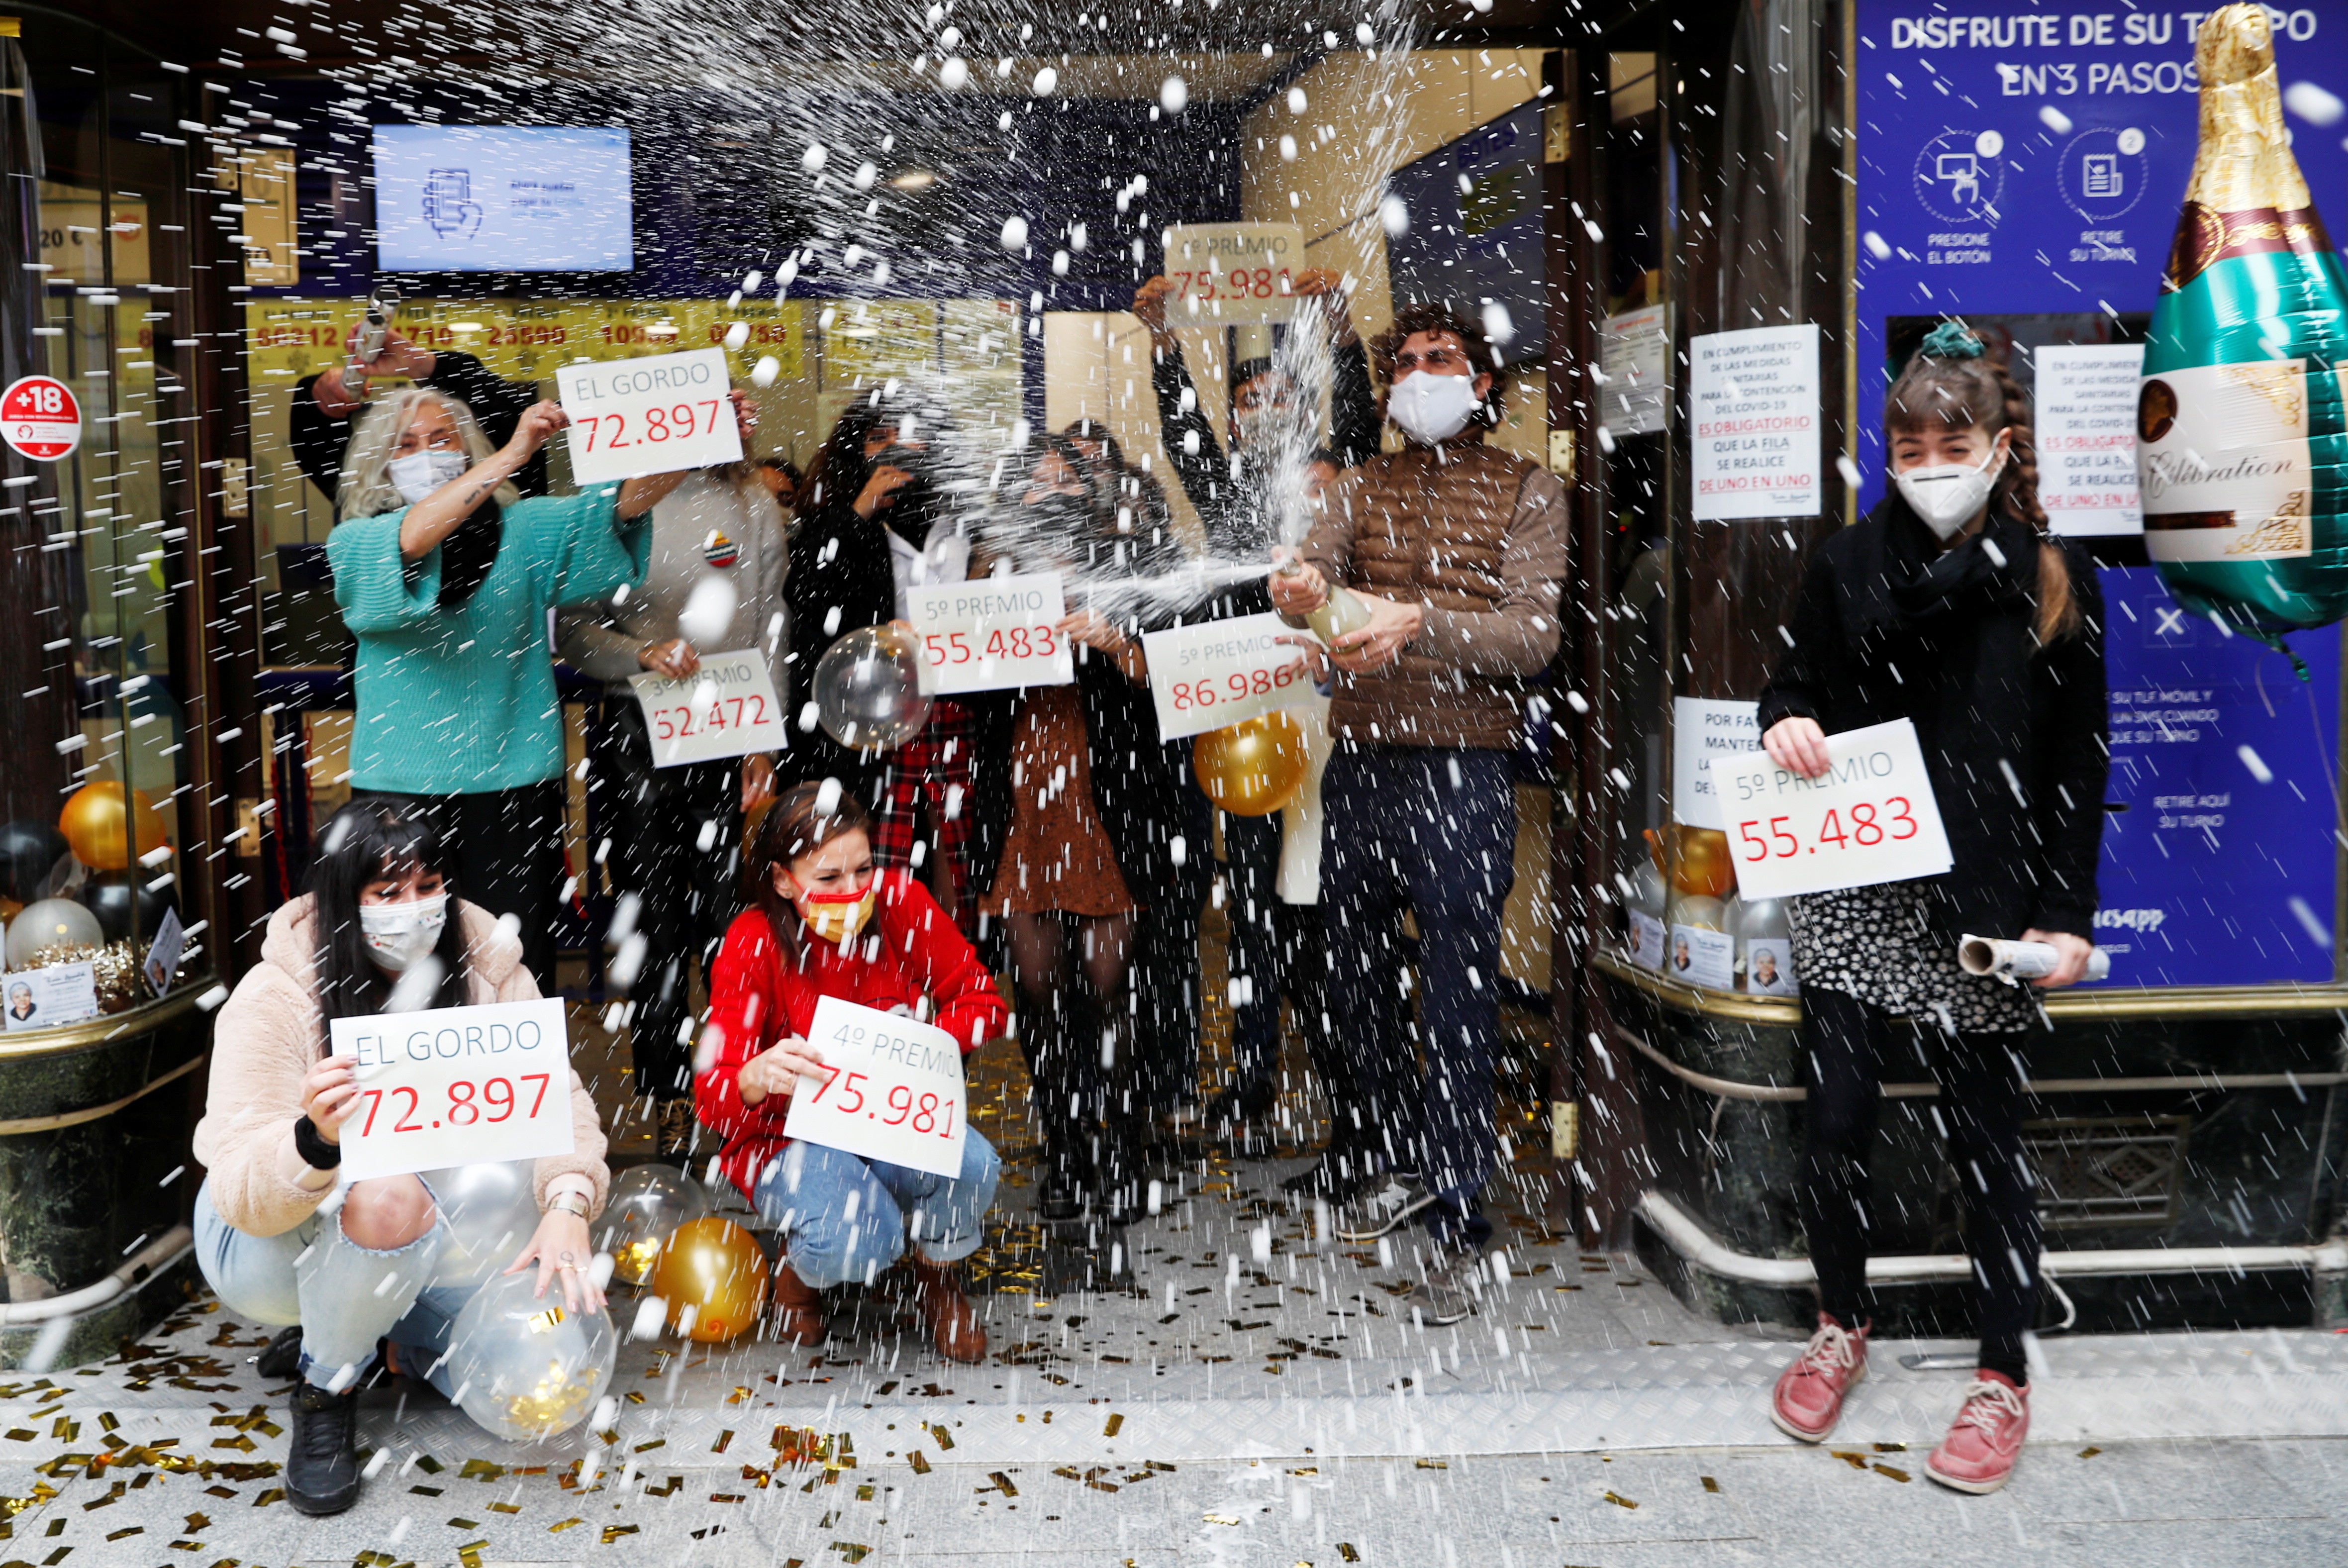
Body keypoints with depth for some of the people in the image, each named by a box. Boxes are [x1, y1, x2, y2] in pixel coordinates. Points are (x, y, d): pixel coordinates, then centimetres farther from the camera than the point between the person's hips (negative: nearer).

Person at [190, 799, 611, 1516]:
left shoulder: (485, 971, -11)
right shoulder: (274, 997, -22)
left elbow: (555, 1097, -18)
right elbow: (242, 1191, -29)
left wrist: (567, 1205, -39)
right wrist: (315, 1139, -52)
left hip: (420, 1246, 4)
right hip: (268, 1240, -4)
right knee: (386, 1200, -39)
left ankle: (367, 1327, 13)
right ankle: (324, 1389, -9)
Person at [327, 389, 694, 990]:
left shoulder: (520, 528, 9)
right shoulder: (356, 542, 6)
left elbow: (619, 506, -6)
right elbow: (408, 542, -18)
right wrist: (512, 455, -26)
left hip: (513, 775, 1)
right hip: (402, 781, 0)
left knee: (520, 965, -1)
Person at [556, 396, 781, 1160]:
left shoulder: (751, 509, 9)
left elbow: (771, 628, 9)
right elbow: (574, 627, 3)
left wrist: (765, 740, 4)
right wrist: (640, 653, -16)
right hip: (635, 735, 0)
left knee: (729, 912, -3)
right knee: (651, 914, 4)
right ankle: (667, 1097, 16)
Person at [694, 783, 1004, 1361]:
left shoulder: (901, 903, -12)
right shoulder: (754, 944, -17)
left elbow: (982, 1002, -4)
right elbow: (713, 1097, -21)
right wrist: (758, 1077, -47)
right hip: (794, 1134, -2)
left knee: (970, 1166, -32)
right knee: (852, 1243, -34)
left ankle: (936, 1279, 5)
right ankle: (802, 1267, 9)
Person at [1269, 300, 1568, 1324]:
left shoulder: (1527, 491, 3)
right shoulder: (1364, 488, 15)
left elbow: (1534, 636, -9)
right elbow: (1313, 571, -3)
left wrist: (1421, 624, -25)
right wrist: (1298, 591, -28)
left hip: (1463, 768, -5)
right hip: (1360, 762, 5)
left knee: (1457, 999, -2)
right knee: (1352, 978, 14)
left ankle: (1458, 1225, 9)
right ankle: (1404, 1162, 34)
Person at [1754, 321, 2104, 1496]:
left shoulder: (2053, 581, 1)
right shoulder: (1848, 563, 4)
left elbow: (2079, 763, 3)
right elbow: (1795, 685, 13)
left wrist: (2067, 912, -3)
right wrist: (1785, 725, -12)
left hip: (1987, 903, -1)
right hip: (1854, 892, 2)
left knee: (1986, 1138, 6)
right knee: (1835, 1122, 4)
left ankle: (2003, 1377, 21)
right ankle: (1840, 1328, 27)